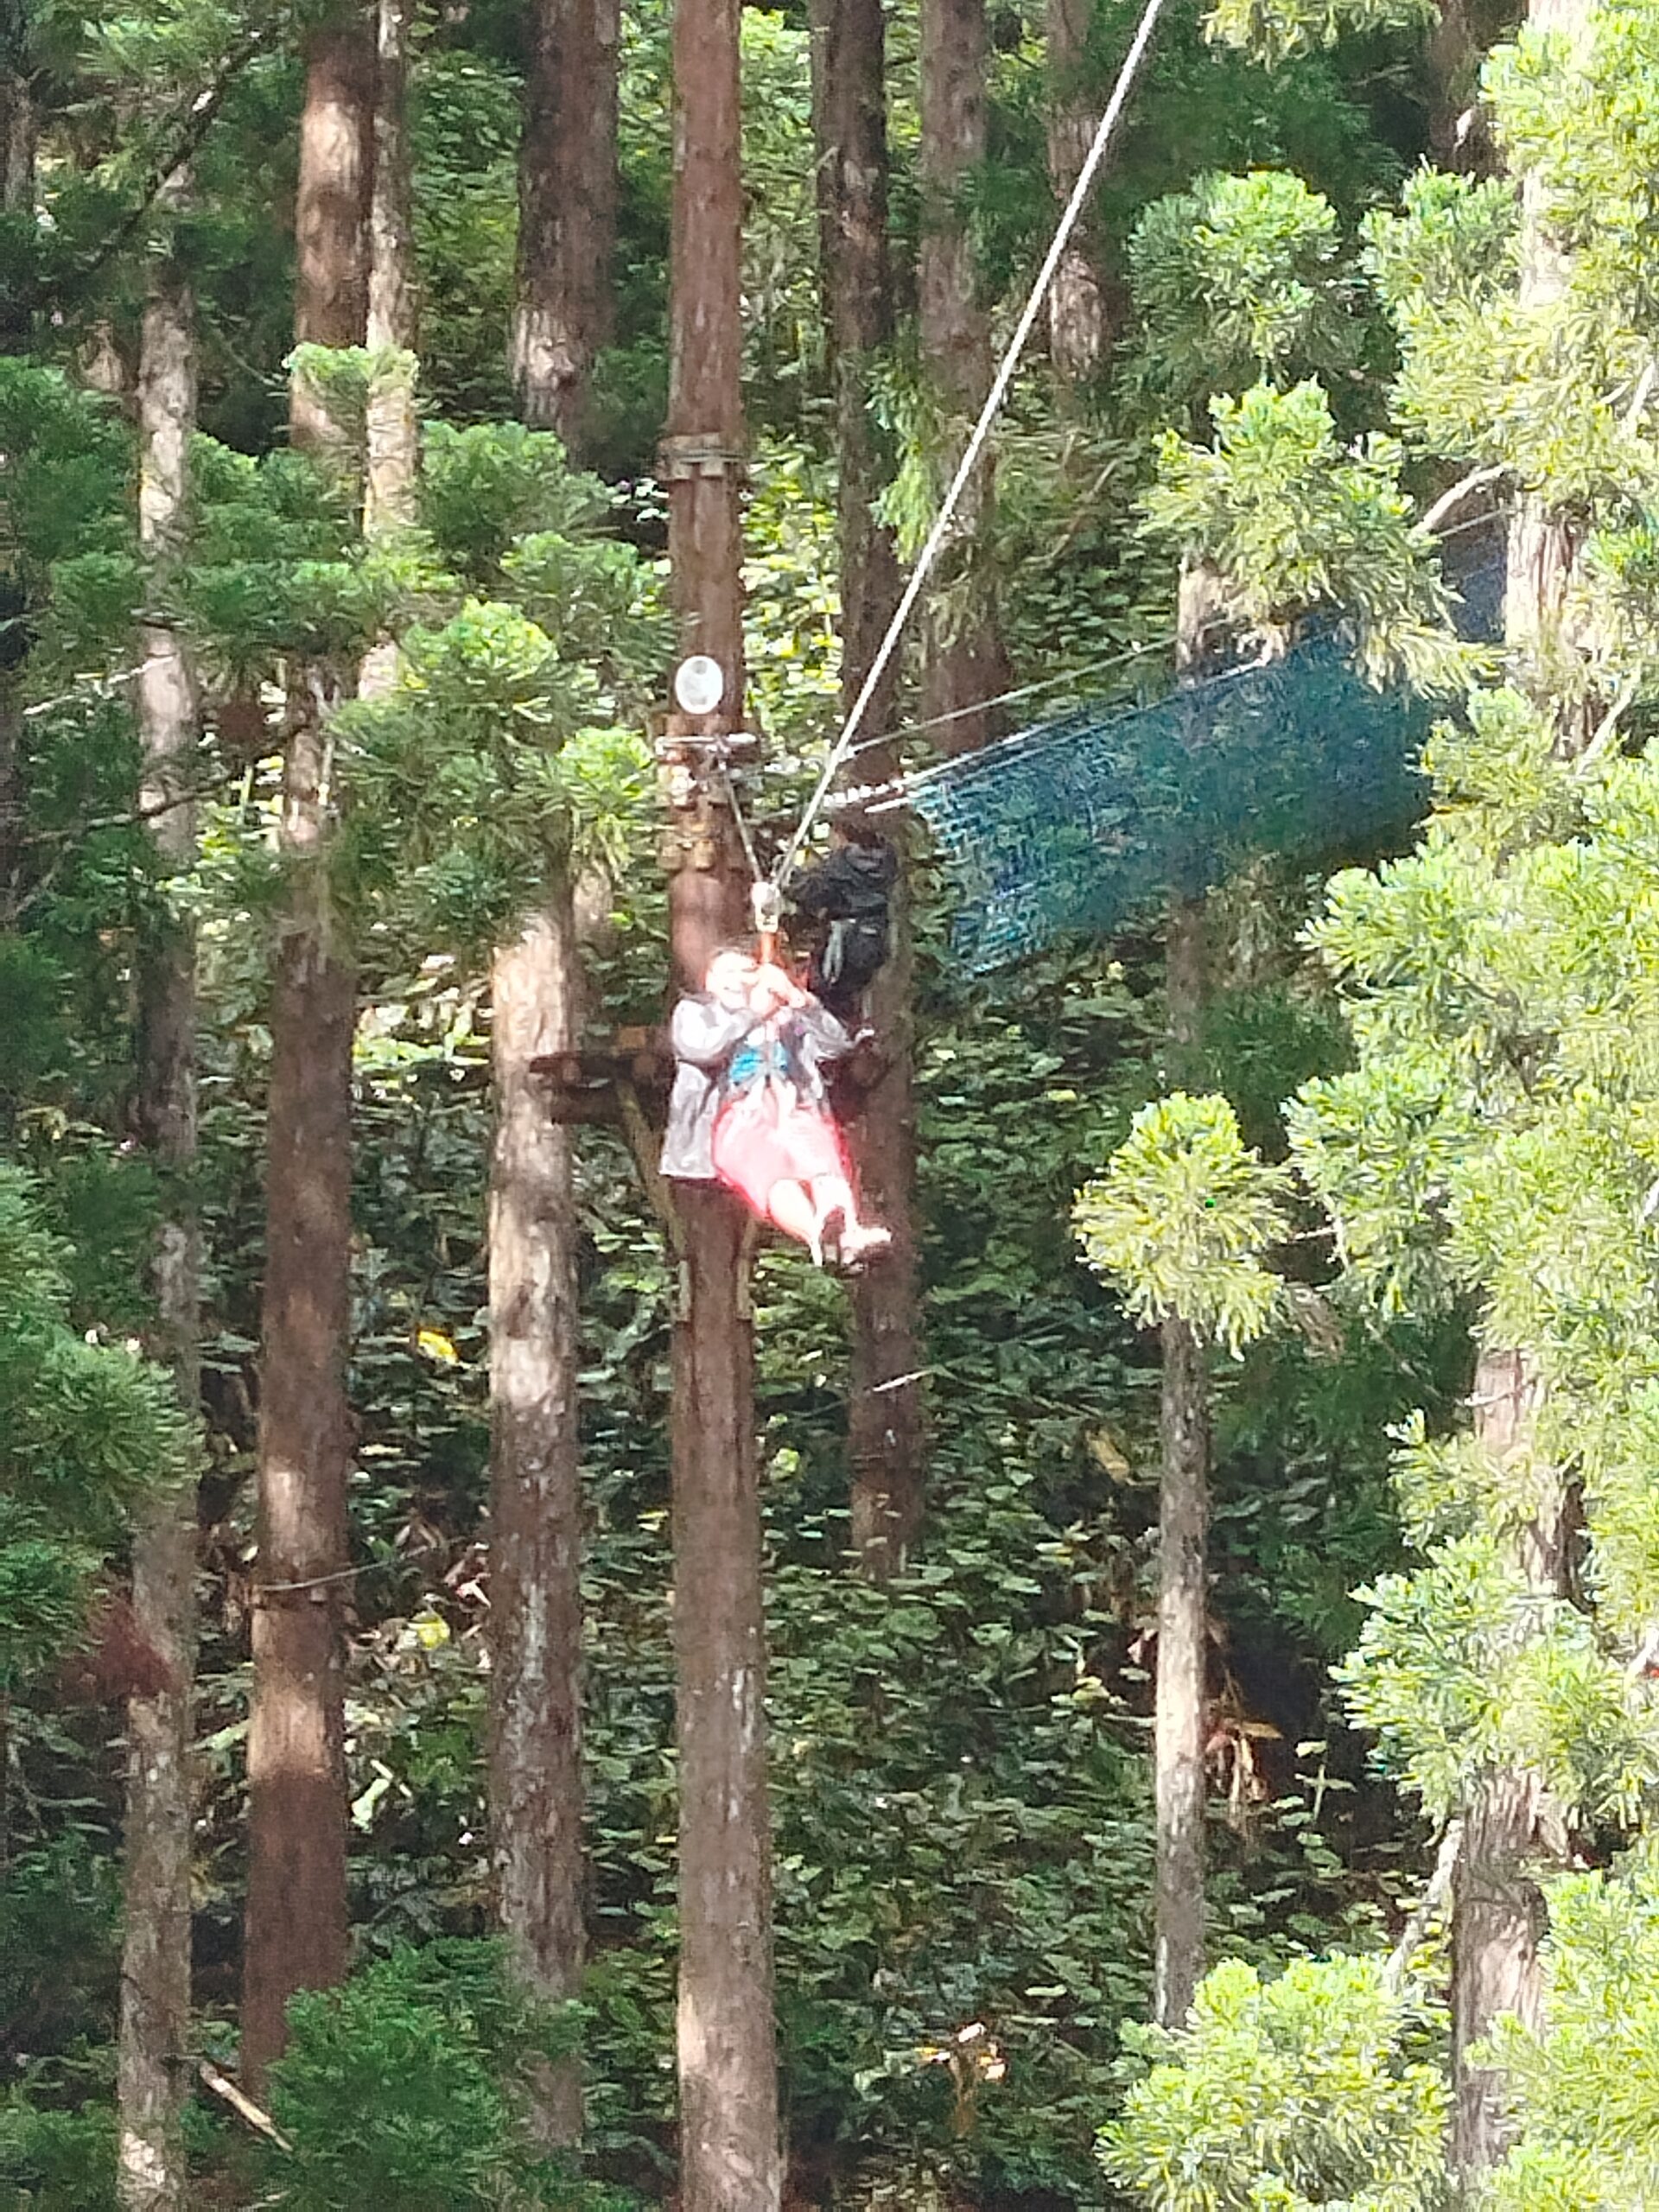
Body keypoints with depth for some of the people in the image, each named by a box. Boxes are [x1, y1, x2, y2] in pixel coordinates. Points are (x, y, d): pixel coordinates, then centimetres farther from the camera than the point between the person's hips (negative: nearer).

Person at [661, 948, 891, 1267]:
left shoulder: (786, 1018, 31)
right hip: (735, 1118, -3)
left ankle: (848, 1231, -61)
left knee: (824, 1161, -33)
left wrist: (804, 1003, 3)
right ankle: (819, 1235, -67)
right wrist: (751, 1013, -5)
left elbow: (837, 1045, 17)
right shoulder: (694, 1013, 23)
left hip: (792, 1112, 3)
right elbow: (702, 1048, -1)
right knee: (770, 1168, -38)